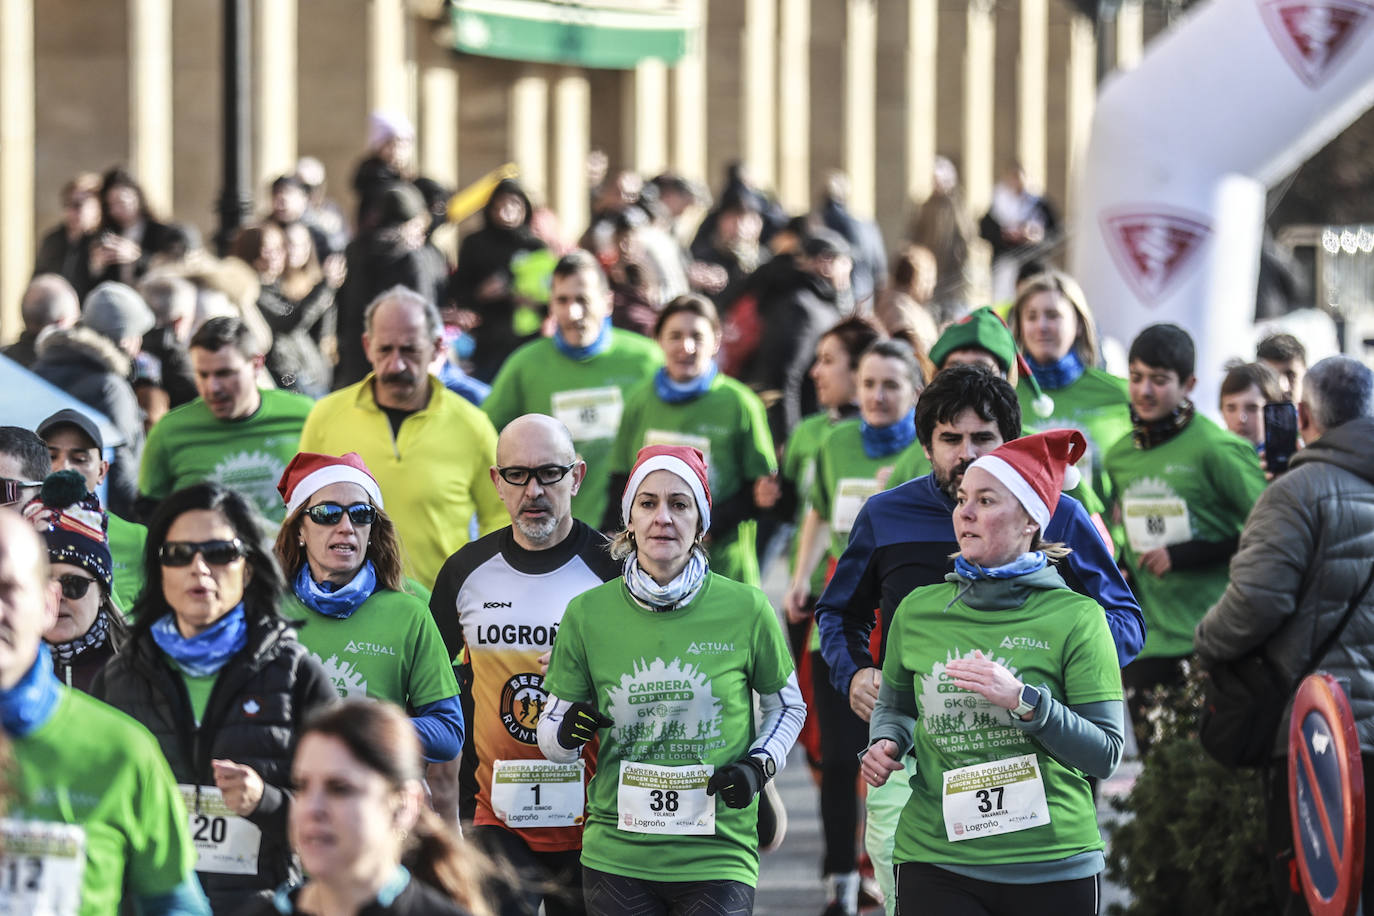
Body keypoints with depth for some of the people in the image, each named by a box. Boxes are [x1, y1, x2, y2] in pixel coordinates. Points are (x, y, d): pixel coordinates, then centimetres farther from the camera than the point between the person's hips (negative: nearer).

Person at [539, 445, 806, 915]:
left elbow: (788, 708, 13)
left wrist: (759, 765, -4)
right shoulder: (587, 612, 0)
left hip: (718, 855, -1)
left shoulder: (745, 609, -3)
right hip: (617, 855, 1)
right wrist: (567, 732, -12)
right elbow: (550, 730, 11)